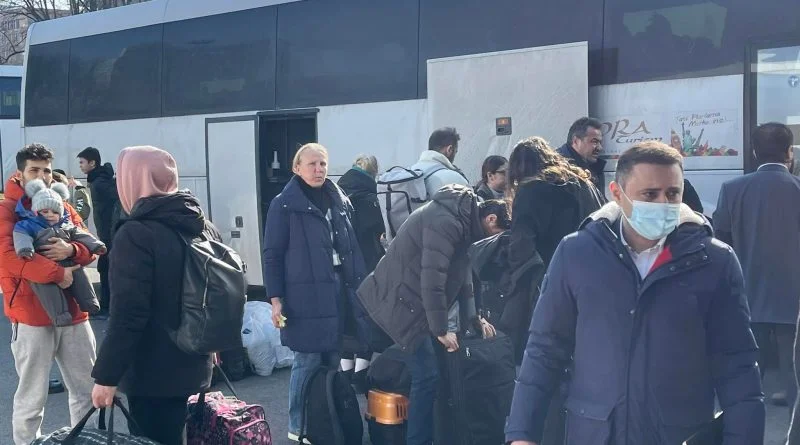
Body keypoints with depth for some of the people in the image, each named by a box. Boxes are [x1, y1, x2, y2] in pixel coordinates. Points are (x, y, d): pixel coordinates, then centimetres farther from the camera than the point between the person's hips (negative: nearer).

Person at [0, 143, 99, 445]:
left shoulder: (64, 208, 14)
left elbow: (89, 250, 8)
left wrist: (71, 250, -14)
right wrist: (56, 273, -21)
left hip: (73, 313, 6)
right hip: (31, 317, -5)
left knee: (88, 391, 14)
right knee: (31, 400, 0)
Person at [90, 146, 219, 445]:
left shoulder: (136, 233, -17)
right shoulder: (203, 226, 8)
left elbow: (128, 313, -22)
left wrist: (106, 376, -17)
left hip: (153, 371, -8)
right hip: (190, 363, 8)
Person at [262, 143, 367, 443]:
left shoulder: (340, 201, 12)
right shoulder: (284, 205, -5)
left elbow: (352, 248, 17)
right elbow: (272, 255, -6)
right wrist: (275, 299, -11)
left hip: (340, 293, 6)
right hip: (306, 296, -5)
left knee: (334, 361, 9)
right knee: (308, 361, -2)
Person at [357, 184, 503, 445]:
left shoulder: (464, 220, 9)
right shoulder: (446, 222, -24)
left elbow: (462, 272, 19)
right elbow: (432, 279, -26)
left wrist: (474, 318, 16)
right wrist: (441, 329, -19)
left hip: (414, 301, 10)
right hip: (400, 302, -10)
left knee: (427, 372, 12)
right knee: (427, 375, -10)